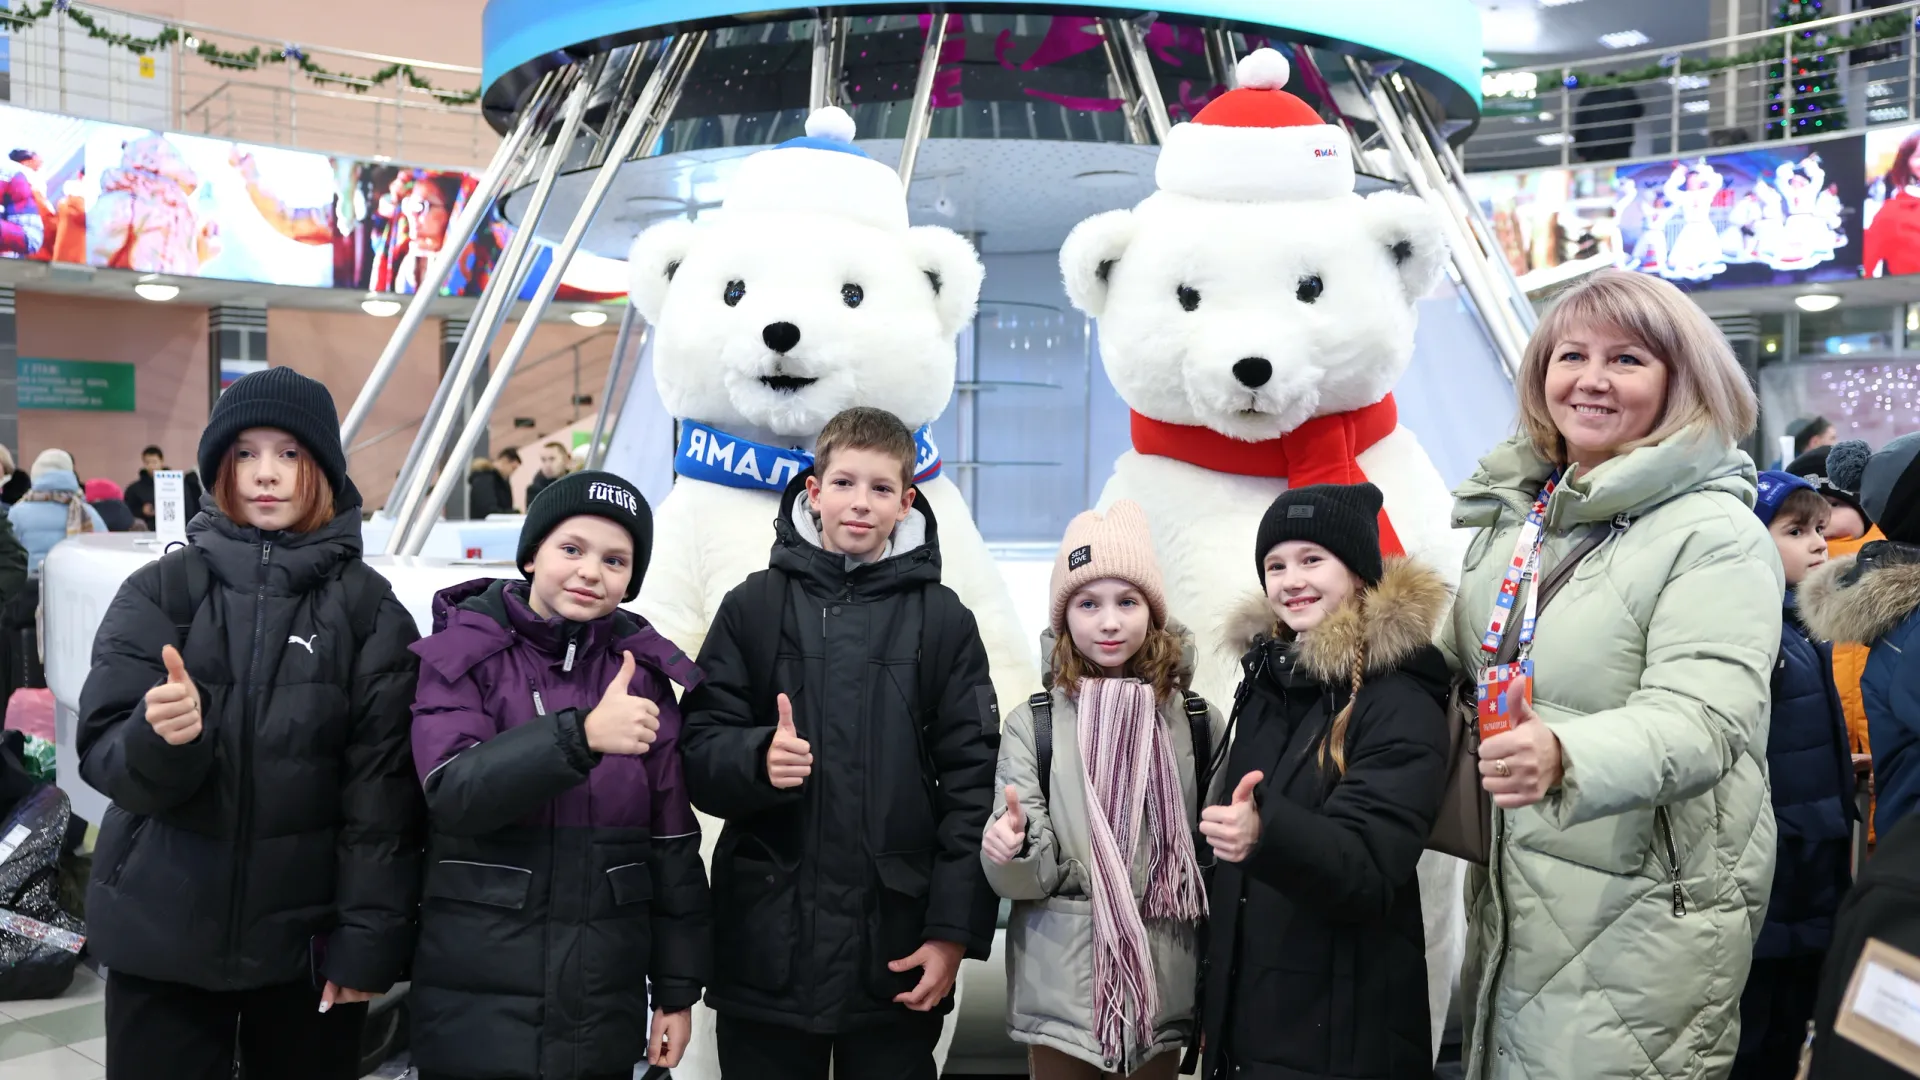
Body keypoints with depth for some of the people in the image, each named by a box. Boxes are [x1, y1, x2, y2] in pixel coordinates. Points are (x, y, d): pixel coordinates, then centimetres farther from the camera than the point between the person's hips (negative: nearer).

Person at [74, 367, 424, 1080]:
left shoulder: (368, 607, -2)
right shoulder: (161, 591, 1)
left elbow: (383, 783, -4)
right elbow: (105, 758, -5)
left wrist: (368, 937, -8)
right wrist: (160, 738, -27)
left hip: (308, 940, 0)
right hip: (164, 939, 1)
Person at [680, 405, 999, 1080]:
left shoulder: (944, 621, 3)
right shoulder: (754, 607, 4)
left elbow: (972, 782, 0)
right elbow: (697, 751, 2)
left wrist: (955, 931, -6)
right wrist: (758, 758, -20)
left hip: (897, 955, 0)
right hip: (766, 946, 0)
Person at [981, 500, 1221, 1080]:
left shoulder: (1199, 723, 1)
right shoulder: (1033, 724, -4)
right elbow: (1030, 876, -8)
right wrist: (1012, 848, -30)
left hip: (1164, 984, 2)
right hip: (1060, 986, -1)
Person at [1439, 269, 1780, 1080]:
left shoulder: (1717, 535, -12)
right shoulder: (1510, 512, 8)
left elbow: (1700, 718, -25)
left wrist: (1565, 758, -40)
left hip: (1644, 913, -6)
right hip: (1507, 893, 6)